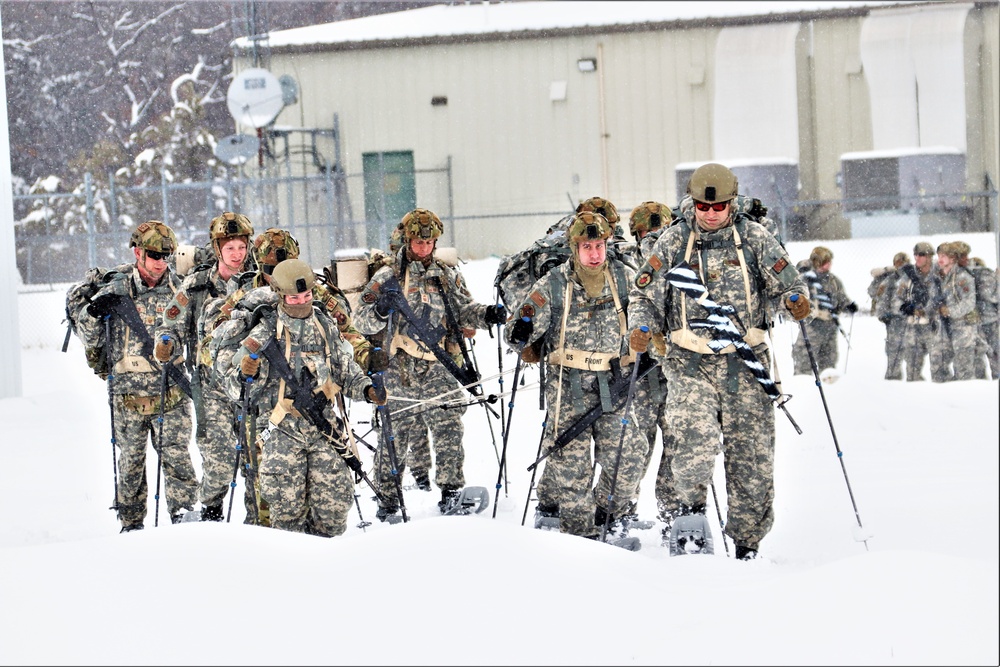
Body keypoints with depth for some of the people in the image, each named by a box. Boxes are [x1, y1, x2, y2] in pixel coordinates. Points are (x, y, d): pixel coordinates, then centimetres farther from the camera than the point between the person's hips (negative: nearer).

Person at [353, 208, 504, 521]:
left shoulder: (448, 275, 14)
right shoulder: (389, 277, 4)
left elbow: (464, 309, 19)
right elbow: (363, 322, -1)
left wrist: (487, 314, -3)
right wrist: (380, 309, -23)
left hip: (439, 369, 2)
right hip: (401, 368, -2)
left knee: (448, 429, -5)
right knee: (395, 431, 2)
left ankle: (451, 488, 4)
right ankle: (388, 496, 12)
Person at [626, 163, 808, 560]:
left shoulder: (754, 238, 6)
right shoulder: (673, 241, 7)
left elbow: (786, 281, 7)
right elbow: (644, 294, 10)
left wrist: (796, 299, -15)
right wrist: (640, 327, -8)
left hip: (744, 362, 1)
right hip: (690, 362, -1)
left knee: (751, 453, 2)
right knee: (695, 437, -26)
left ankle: (747, 542, 13)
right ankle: (691, 504, -5)